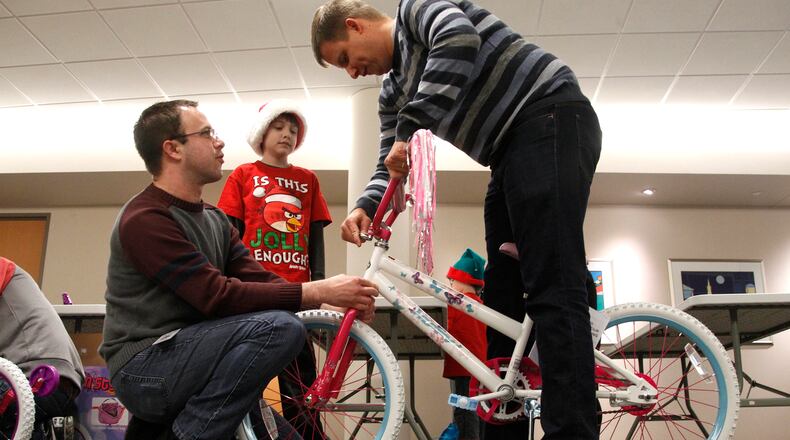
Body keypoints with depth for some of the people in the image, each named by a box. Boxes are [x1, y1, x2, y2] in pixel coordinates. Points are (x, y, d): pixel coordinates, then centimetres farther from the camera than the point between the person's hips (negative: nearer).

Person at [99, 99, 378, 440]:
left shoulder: (215, 220, 11)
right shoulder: (144, 220, -16)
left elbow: (259, 281, 1)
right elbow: (218, 297, -25)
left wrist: (335, 297, -14)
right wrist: (320, 292, -24)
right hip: (143, 368, -7)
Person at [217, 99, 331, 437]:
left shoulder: (308, 180, 14)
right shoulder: (243, 175, 8)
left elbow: (316, 235, 12)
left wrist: (317, 282, 4)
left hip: (296, 289, 2)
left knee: (299, 375, 4)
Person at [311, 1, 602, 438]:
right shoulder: (393, 92, 21)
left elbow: (458, 39, -23)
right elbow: (391, 165, 15)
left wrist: (408, 128, -24)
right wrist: (364, 207, -6)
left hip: (551, 116, -9)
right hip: (512, 155, 9)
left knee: (551, 287, -19)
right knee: (502, 298, 5)